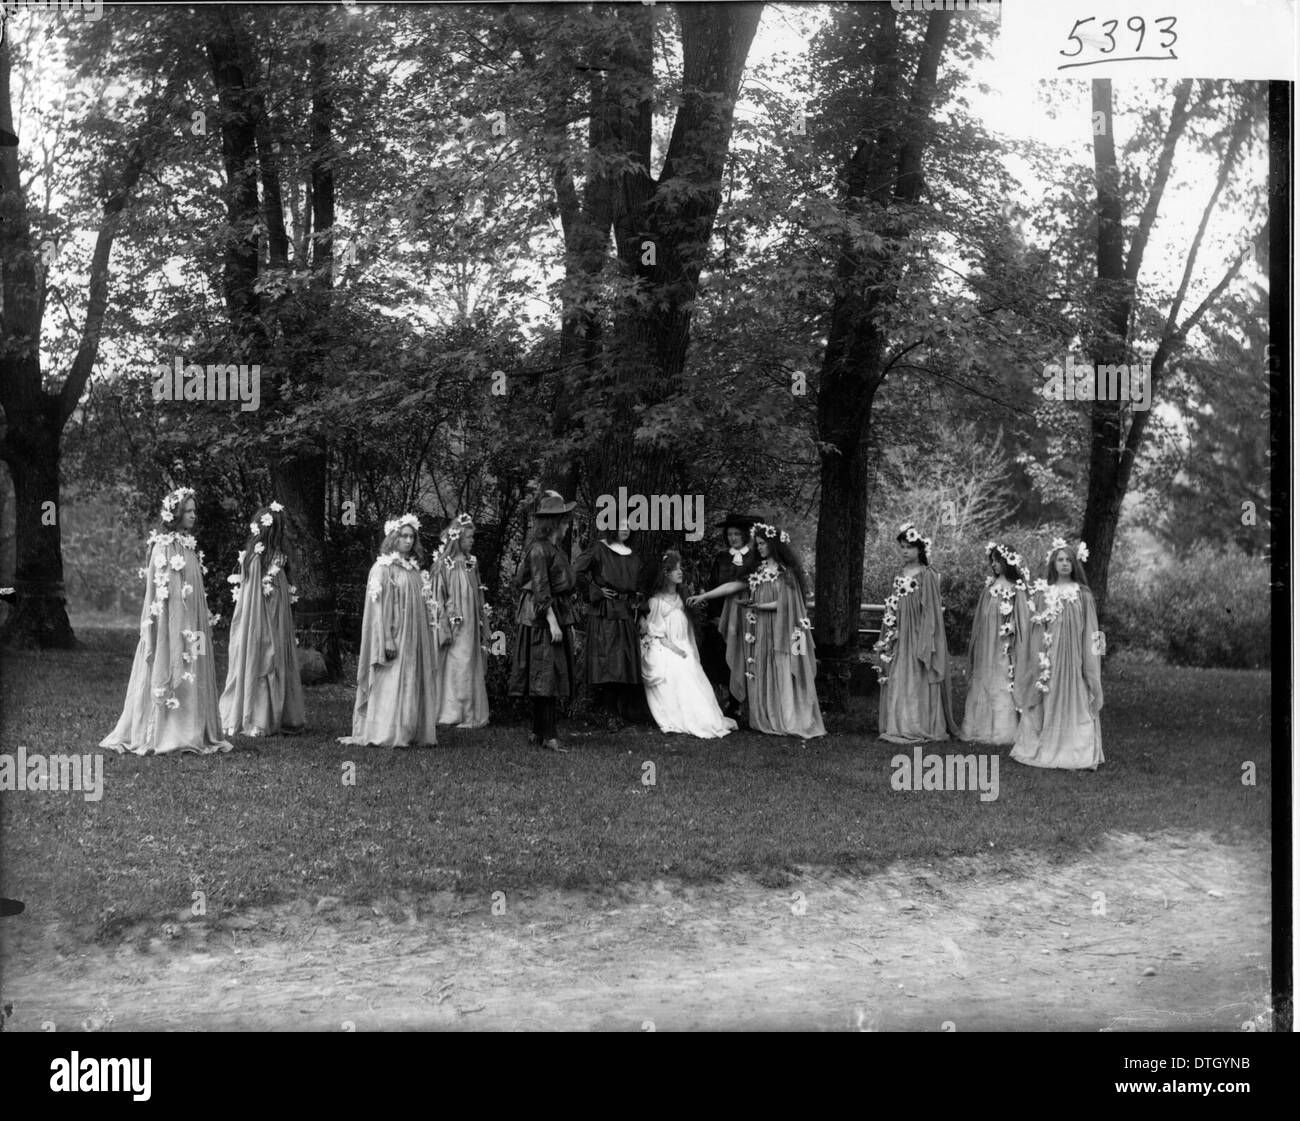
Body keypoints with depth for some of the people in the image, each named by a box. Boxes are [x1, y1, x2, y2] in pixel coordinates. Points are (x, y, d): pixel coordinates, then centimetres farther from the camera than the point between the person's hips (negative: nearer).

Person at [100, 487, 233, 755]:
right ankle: (163, 735, 1)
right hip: (171, 621, -8)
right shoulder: (163, 546, -11)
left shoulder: (189, 546, 14)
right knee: (169, 672, -4)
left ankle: (193, 732, 12)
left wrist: (206, 618, 19)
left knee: (193, 674, 8)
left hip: (192, 621, 8)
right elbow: (159, 589, -15)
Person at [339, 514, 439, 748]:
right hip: (396, 637, -7)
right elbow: (379, 606, -12)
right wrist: (387, 640, -18)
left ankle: (413, 733, 11)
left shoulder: (415, 569, 14)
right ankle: (388, 735, -2)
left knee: (414, 684, 7)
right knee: (392, 685, -6)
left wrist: (427, 636, 13)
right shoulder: (383, 568, -6)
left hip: (416, 638, 7)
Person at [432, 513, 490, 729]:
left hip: (471, 626, 6)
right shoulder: (445, 565, -7)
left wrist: (485, 629, 13)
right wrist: (445, 630, -14)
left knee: (473, 668, 6)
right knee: (456, 668, -5)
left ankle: (472, 715, 11)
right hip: (454, 627, -6)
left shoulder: (471, 564, 11)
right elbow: (439, 599, -8)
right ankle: (454, 713, 1)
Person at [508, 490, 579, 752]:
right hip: (542, 619, -10)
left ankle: (539, 734, 16)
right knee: (546, 675, -9)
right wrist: (552, 622, -22)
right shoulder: (539, 548, -13)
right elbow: (541, 589, -19)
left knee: (551, 677, 10)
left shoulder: (552, 548, 16)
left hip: (558, 616, 10)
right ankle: (547, 737, -7)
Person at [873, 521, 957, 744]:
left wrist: (924, 643, -15)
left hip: (917, 633, -6)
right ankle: (899, 725, 13)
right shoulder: (900, 574, 12)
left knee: (918, 680, -2)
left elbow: (931, 610, -10)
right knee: (897, 681, 7)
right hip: (899, 635, 6)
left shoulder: (927, 575, -8)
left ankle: (922, 726, 4)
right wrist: (888, 636, 9)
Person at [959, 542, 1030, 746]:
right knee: (983, 683, 6)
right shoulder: (989, 587, 11)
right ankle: (983, 728, 12)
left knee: (1004, 686, -4)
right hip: (986, 643, 6)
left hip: (1004, 645, -6)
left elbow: (1022, 620, -8)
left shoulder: (1017, 589, -7)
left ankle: (1004, 730, 1)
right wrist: (977, 643, 11)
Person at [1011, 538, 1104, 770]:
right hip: (1049, 654, 1)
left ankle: (1075, 753, 1)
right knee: (1047, 703, 4)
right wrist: (1039, 658, -1)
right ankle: (1044, 748, 10)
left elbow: (1090, 630, 2)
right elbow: (1037, 628, 7)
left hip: (1073, 654, -1)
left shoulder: (1083, 594, 3)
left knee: (1073, 703, -1)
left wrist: (1088, 662, -4)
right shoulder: (1043, 592, 7)